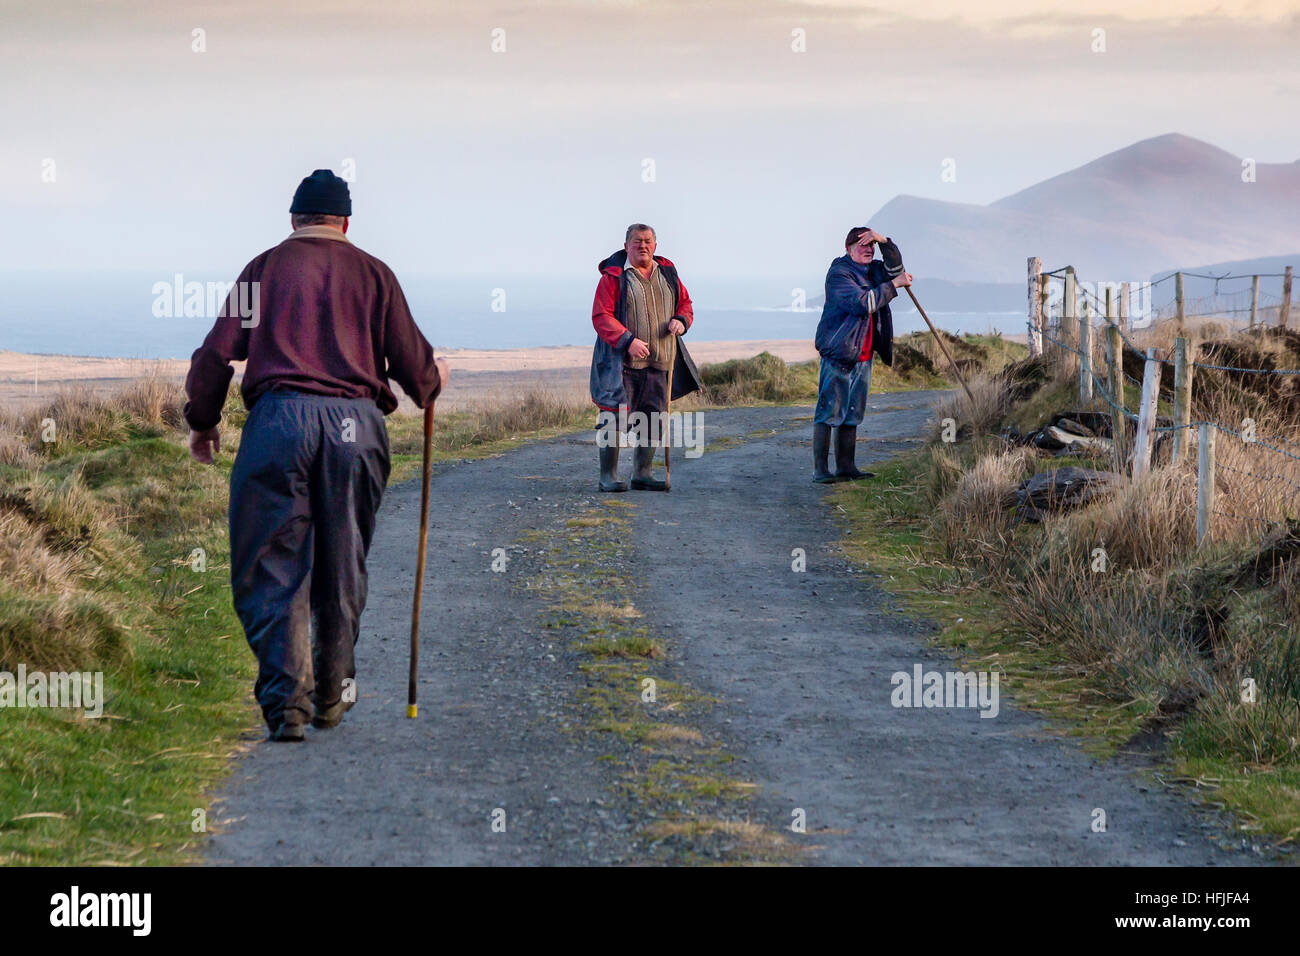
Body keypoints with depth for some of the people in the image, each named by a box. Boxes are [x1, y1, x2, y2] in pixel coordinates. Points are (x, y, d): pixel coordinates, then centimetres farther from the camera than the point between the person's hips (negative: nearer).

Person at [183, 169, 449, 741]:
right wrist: (432, 382, 33)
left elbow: (218, 351, 7)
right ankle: (332, 697, 23)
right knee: (342, 570, 14)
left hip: (279, 419, -1)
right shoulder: (372, 274, 11)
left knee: (272, 567, 2)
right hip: (356, 424, 1)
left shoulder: (266, 267, 10)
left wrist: (202, 421, 21)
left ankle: (287, 699, -11)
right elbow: (409, 357, 10)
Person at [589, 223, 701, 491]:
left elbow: (685, 303, 23)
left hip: (659, 362, 6)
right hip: (621, 361, -5)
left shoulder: (667, 273, 13)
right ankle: (608, 476, -3)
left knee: (653, 420, 7)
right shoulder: (614, 276, -4)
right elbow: (601, 317, -10)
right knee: (614, 417, -8)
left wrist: (681, 321, -1)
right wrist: (628, 341, -21)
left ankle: (642, 474, 17)